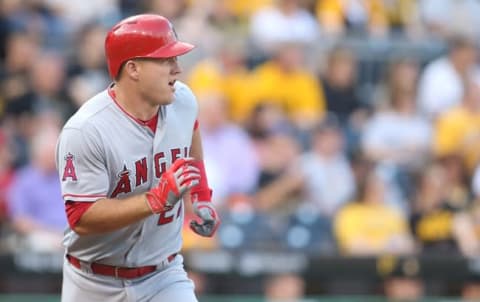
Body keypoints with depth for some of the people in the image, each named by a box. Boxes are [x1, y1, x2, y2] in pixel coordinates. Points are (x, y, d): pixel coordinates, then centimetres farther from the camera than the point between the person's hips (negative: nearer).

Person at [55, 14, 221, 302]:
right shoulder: (84, 131, -24)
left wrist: (202, 196, 15)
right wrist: (157, 199, -35)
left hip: (164, 276, 3)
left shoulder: (183, 101, -6)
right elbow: (82, 218, -28)